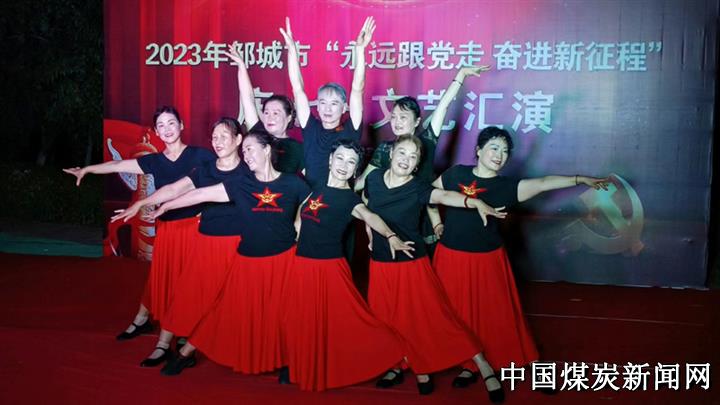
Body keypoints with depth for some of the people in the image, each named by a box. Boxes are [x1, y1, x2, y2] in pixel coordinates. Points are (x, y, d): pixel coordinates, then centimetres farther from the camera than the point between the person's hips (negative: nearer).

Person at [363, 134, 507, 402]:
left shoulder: (417, 188, -13)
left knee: (432, 318, -5)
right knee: (388, 320, 12)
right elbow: (364, 207, 18)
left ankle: (484, 368, 5)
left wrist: (475, 202, -51)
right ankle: (400, 365, 34)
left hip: (412, 263, -4)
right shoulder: (373, 179, -1)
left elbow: (444, 196, -33)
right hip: (380, 264, 4)